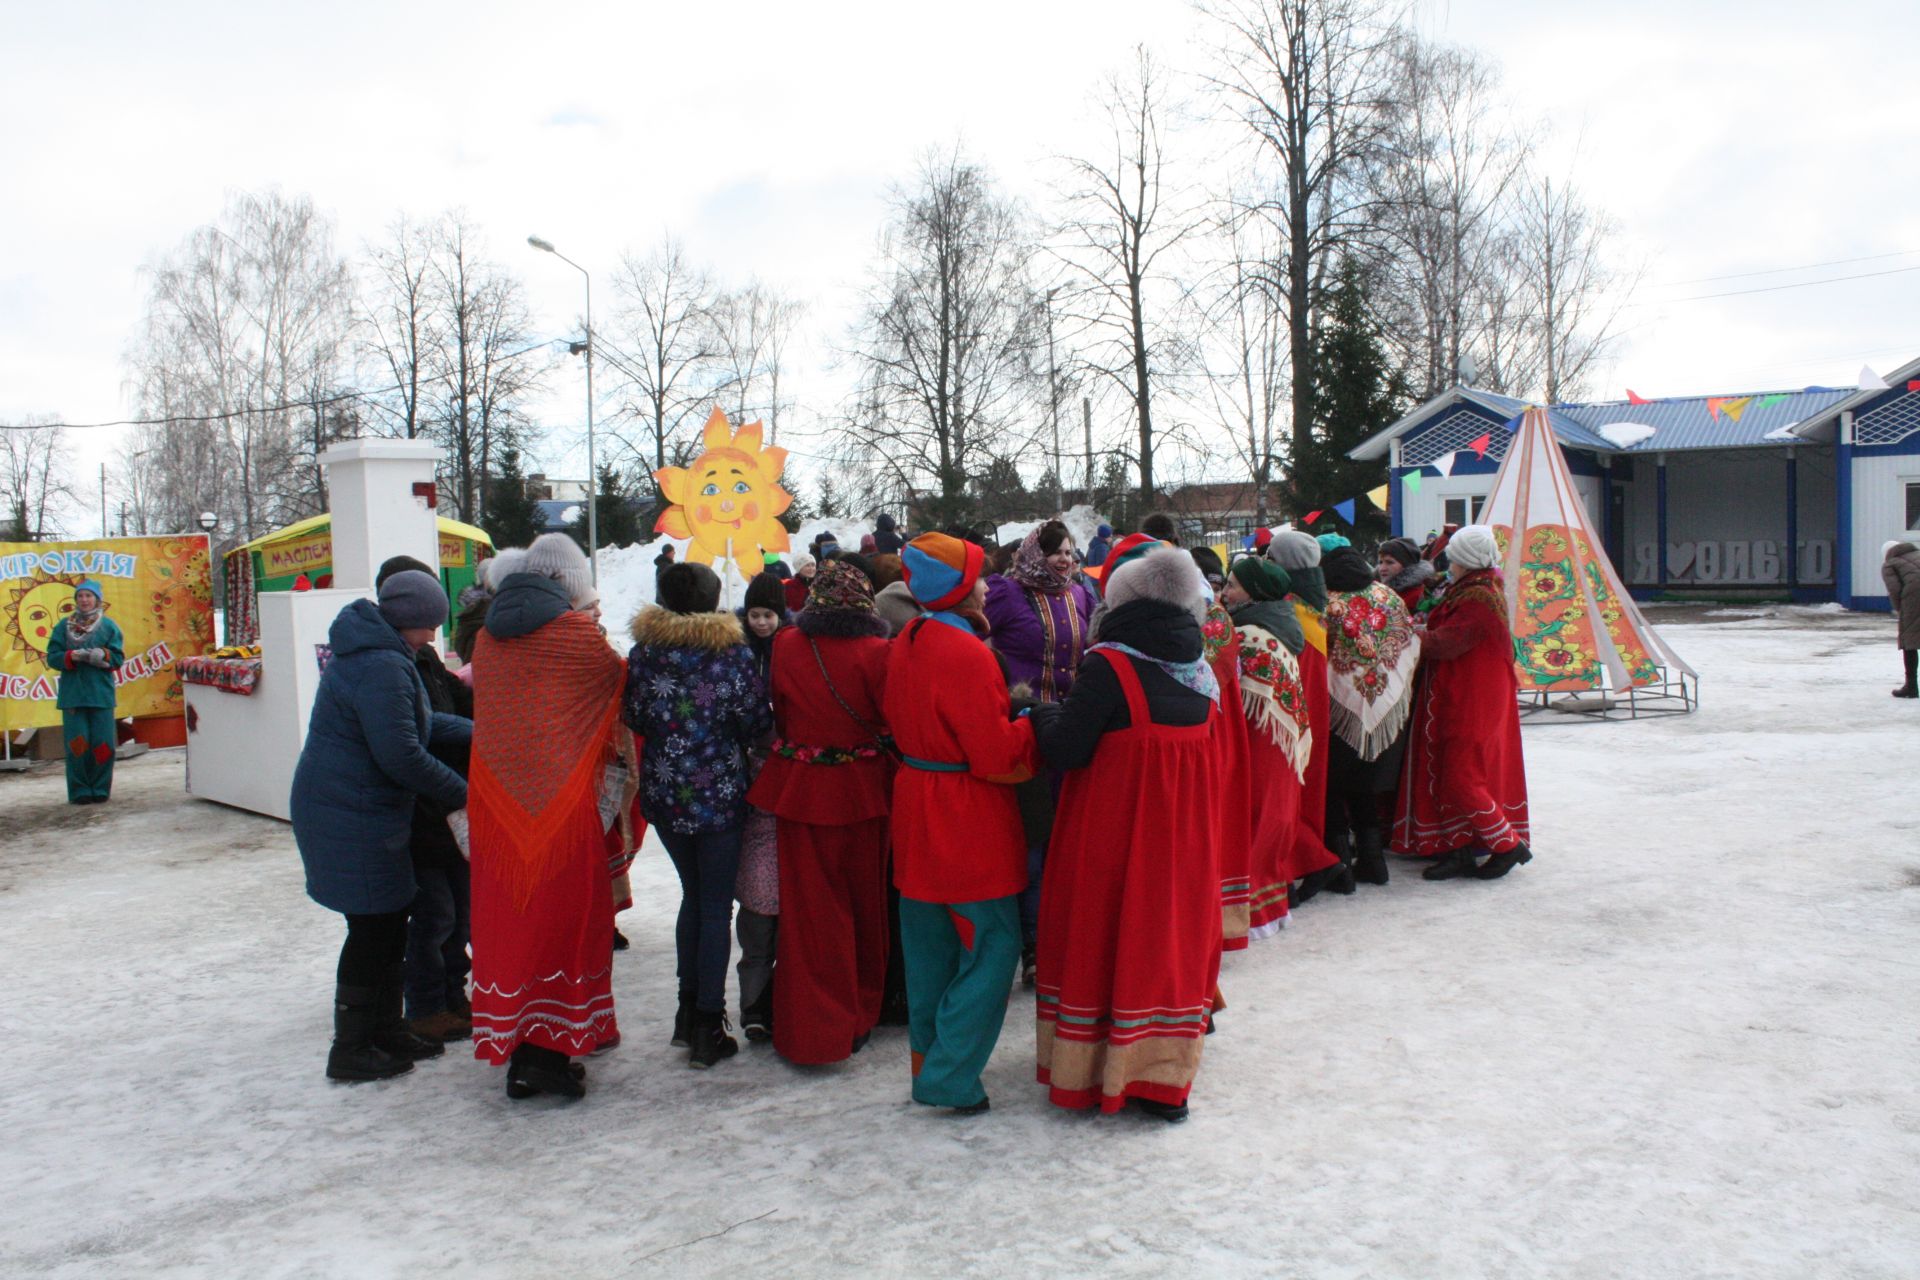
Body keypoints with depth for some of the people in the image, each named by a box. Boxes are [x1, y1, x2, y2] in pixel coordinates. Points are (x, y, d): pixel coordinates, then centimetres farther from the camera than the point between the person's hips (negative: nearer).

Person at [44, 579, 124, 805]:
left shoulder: (109, 626, 7)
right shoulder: (64, 626, 9)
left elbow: (118, 658, 3)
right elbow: (52, 657, 4)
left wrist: (102, 656, -16)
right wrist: (73, 656, -14)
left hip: (101, 693, 0)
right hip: (72, 693, 0)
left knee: (102, 743, -1)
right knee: (77, 743, -3)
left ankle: (100, 789, 10)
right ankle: (79, 791, 5)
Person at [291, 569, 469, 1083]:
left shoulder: (373, 653, 13)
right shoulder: (382, 666, -22)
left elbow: (418, 722, 23)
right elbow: (401, 755, -25)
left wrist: (474, 731, 16)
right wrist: (460, 794, -15)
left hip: (353, 812, 11)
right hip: (353, 818, -11)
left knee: (390, 922, 17)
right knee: (373, 929, -1)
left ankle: (387, 1030, 29)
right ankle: (350, 1050, 10)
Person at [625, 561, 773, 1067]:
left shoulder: (643, 652, -4)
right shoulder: (733, 651, -12)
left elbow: (634, 719, 3)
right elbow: (758, 723, -10)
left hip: (664, 793, 4)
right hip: (721, 793, -3)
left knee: (693, 895, 20)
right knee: (717, 906, 5)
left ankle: (687, 1012, 26)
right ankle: (708, 1028, 7)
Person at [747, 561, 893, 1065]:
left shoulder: (787, 646, -6)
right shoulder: (877, 653, -12)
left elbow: (777, 715, 5)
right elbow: (893, 725, -9)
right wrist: (890, 787, 4)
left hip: (801, 790, 1)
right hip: (862, 791, 0)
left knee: (811, 907, 7)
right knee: (864, 899, 16)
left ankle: (813, 1029, 10)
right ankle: (861, 1012, 31)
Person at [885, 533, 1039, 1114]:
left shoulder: (906, 643, 6)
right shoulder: (965, 653, -22)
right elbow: (998, 754, -21)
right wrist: (1030, 720, -5)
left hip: (917, 812, 9)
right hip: (969, 825, -9)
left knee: (932, 947, 19)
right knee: (992, 946, 2)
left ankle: (927, 1056, 31)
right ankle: (949, 1077, 3)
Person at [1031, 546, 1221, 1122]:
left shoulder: (1109, 665, -15)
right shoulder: (1200, 669, 3)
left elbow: (1064, 748, -17)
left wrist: (1043, 716, 5)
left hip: (1110, 830, -5)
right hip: (1183, 832, 5)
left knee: (1097, 936, 9)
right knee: (1172, 933, 13)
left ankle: (1085, 1074, 18)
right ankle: (1165, 1078, 21)